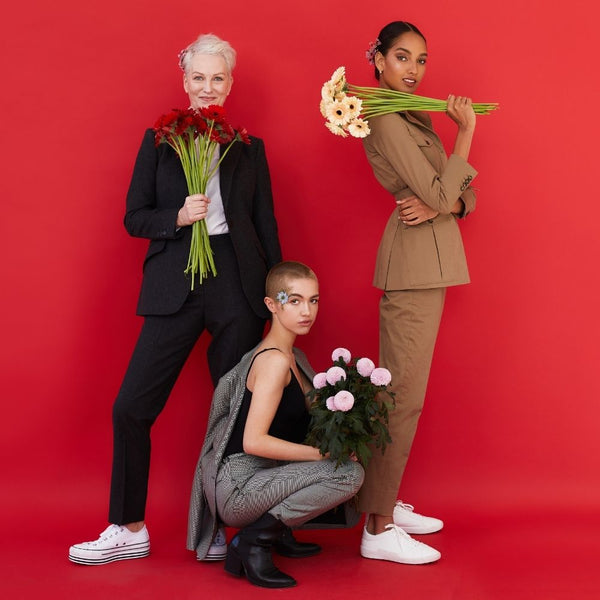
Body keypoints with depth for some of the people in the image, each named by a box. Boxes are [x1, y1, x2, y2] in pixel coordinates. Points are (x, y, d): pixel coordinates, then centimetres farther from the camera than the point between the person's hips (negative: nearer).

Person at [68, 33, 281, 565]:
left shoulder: (250, 149, 10)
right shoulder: (158, 141, 9)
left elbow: (266, 225, 11)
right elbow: (135, 218, 7)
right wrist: (179, 216, -12)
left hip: (238, 286, 0)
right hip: (176, 287, 0)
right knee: (132, 407, -3)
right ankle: (129, 530, 11)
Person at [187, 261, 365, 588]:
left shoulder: (293, 357, 13)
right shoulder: (274, 361, -17)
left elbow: (292, 427, 18)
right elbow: (253, 441, -24)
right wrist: (323, 453, -18)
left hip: (261, 477, 10)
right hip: (238, 486, -10)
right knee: (349, 473, -19)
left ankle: (277, 532, 11)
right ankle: (253, 541, -12)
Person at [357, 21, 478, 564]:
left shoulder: (414, 117, 17)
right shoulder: (386, 120, -12)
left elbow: (462, 196, 12)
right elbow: (441, 194, -18)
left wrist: (441, 205, -10)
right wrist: (466, 133, -11)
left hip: (426, 263, 10)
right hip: (415, 261, -10)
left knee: (398, 392, 13)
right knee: (404, 396, -8)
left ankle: (386, 503, 23)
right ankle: (378, 529, -3)